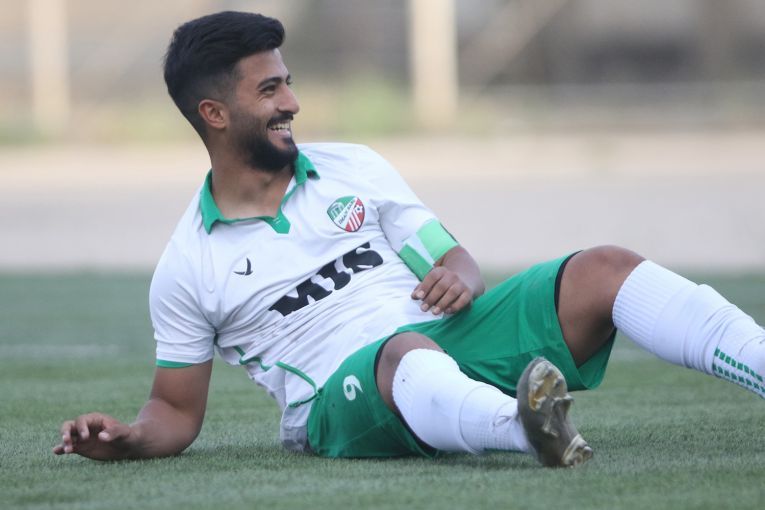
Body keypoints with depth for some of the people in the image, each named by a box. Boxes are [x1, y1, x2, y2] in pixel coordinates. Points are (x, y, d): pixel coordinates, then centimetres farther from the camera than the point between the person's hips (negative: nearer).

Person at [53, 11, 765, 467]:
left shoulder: (352, 169, 16)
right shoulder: (187, 268, 6)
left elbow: (455, 264, 16)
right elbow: (177, 411, 11)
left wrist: (462, 278, -9)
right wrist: (126, 440, -12)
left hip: (450, 335, 5)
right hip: (342, 397, -5)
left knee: (602, 270, -17)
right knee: (407, 356, -42)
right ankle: (530, 430, -73)